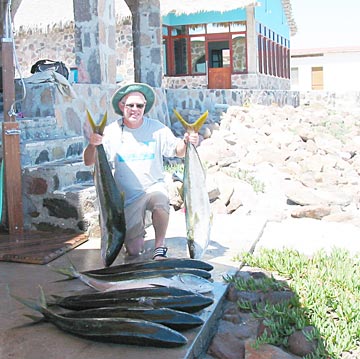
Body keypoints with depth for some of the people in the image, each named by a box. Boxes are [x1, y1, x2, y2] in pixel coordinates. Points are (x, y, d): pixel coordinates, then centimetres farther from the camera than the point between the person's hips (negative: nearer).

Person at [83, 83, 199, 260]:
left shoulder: (157, 128, -4)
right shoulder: (111, 132, -6)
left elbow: (177, 151, 3)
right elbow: (88, 162, -9)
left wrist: (186, 143, -20)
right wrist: (92, 145, -31)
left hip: (153, 187, -1)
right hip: (127, 197, 1)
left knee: (160, 199, -39)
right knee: (133, 250, -1)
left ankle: (160, 245, -16)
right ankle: (139, 228, 35)